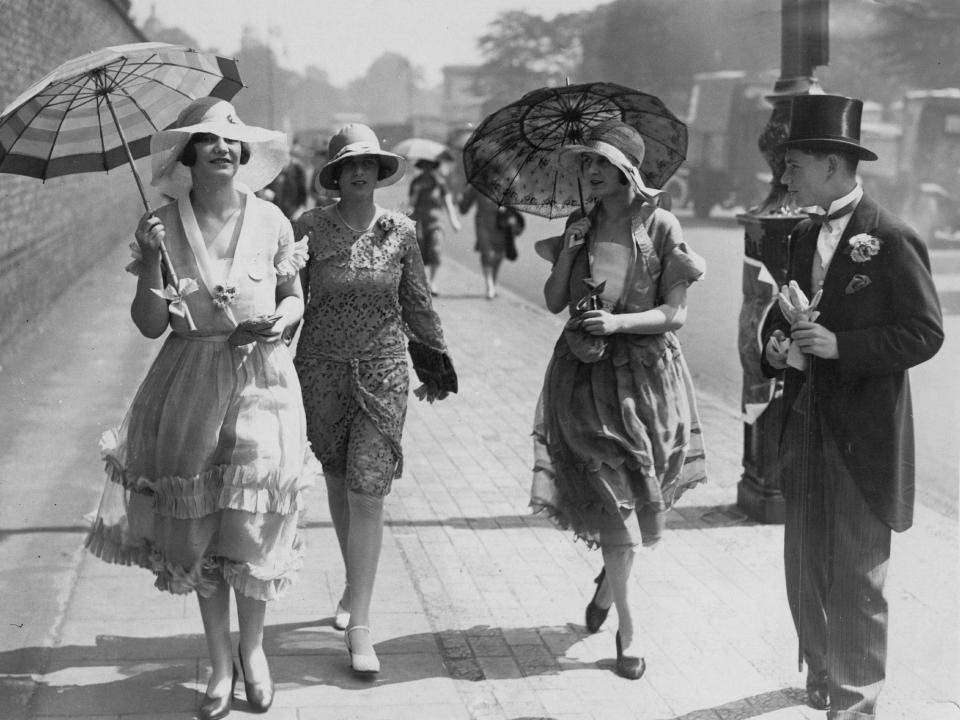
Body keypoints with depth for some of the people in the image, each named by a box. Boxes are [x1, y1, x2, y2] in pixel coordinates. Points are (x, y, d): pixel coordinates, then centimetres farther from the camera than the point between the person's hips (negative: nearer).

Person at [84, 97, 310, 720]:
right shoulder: (164, 224, -2)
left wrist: (281, 320, -10)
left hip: (261, 380, 0)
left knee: (254, 525, 0)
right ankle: (220, 662, 23)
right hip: (191, 385, 1)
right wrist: (150, 259, -16)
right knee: (199, 527, 6)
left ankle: (253, 649, 24)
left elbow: (294, 296, 12)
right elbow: (151, 324, -2)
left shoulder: (270, 220, 0)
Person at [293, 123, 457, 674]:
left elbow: (418, 303, 12)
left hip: (384, 370, -1)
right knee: (338, 480, 12)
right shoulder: (310, 228, -2)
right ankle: (355, 587, 34)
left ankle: (360, 625, -5)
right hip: (322, 367, 1)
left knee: (368, 492, -8)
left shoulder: (400, 230, 1)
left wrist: (435, 360, 18)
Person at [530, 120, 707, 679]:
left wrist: (618, 322, -20)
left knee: (631, 499, 8)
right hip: (585, 375, 2)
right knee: (613, 501, -3)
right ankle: (628, 628, 7)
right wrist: (568, 252, -9)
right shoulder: (580, 226, 5)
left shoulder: (659, 226, -5)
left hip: (643, 374, -1)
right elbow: (554, 302, 5)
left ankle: (610, 579, 38)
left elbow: (676, 314, -7)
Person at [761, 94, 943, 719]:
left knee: (855, 577, 3)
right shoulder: (804, 236, 11)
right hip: (806, 430, 7)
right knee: (805, 567, 15)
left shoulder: (892, 239, -13)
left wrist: (840, 345, -22)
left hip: (861, 437, -7)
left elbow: (925, 333, -14)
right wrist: (778, 342, -1)